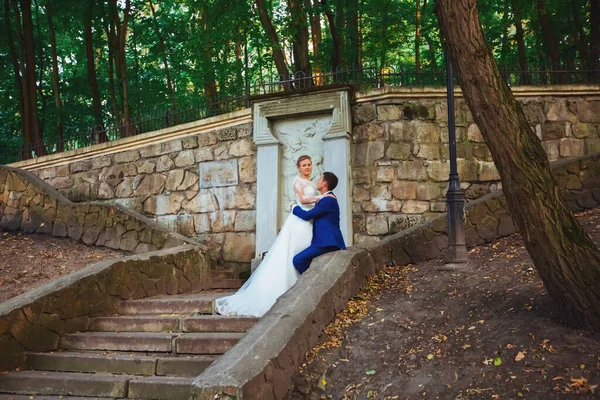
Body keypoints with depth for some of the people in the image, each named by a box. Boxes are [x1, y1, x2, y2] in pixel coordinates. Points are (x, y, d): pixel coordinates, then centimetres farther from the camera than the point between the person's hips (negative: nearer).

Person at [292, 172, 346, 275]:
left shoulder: (328, 200, -14)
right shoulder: (329, 198, 19)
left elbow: (307, 215, -13)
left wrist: (294, 208, 4)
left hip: (327, 242, -11)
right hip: (327, 240, 11)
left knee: (298, 260, -18)